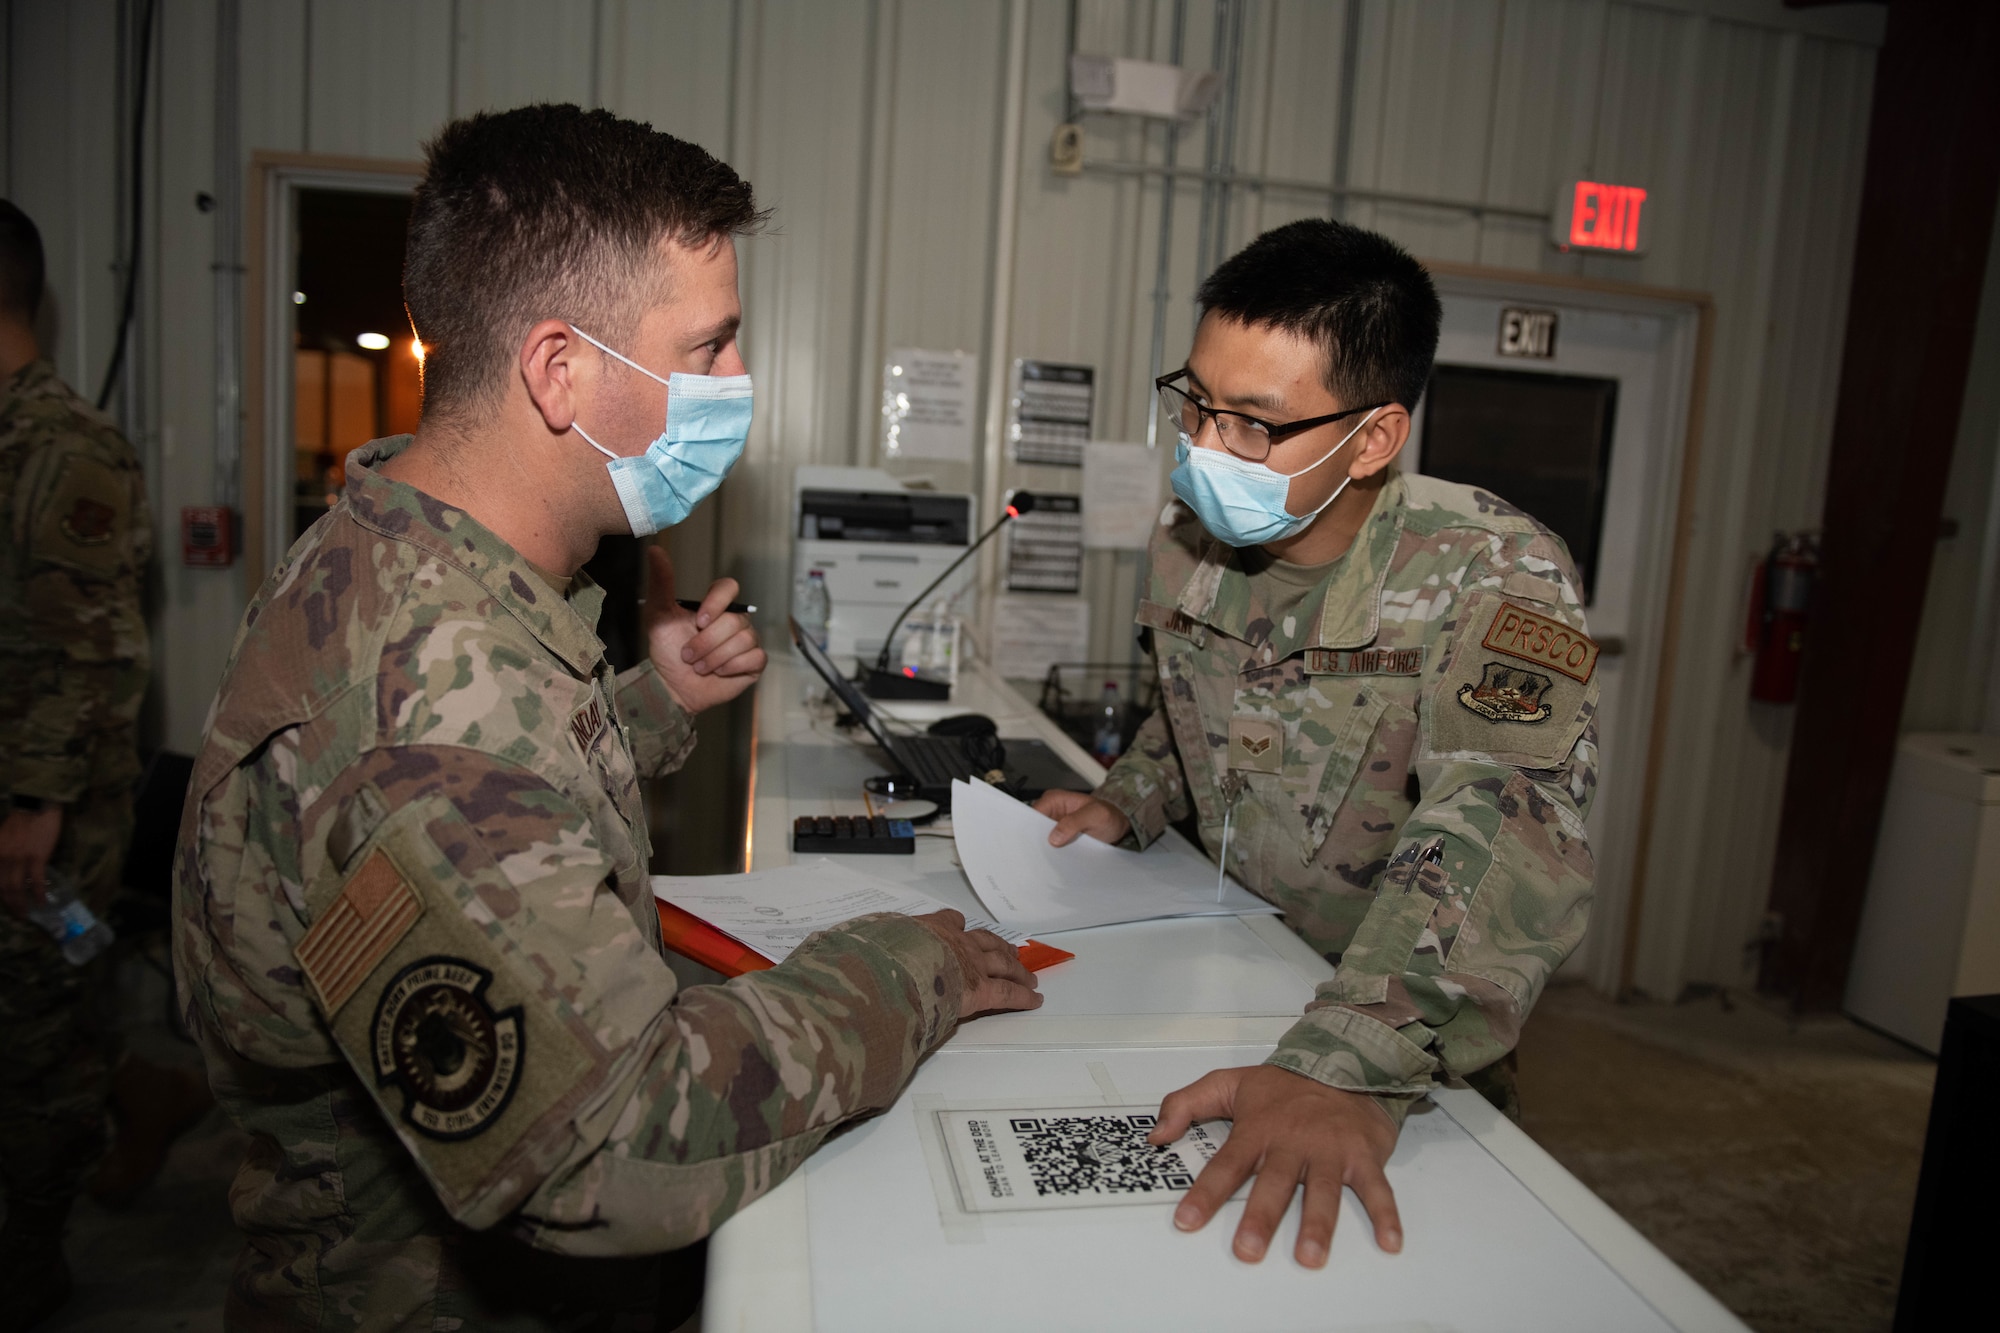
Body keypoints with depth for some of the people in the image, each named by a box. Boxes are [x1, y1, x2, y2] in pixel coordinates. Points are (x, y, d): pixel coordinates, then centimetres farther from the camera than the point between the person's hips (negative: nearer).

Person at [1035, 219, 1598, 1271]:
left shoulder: (1493, 577, -21)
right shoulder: (1185, 541, -2)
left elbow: (1503, 833, -35)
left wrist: (1350, 1070, -47)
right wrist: (1127, 806, 0)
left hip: (1415, 1052, -4)